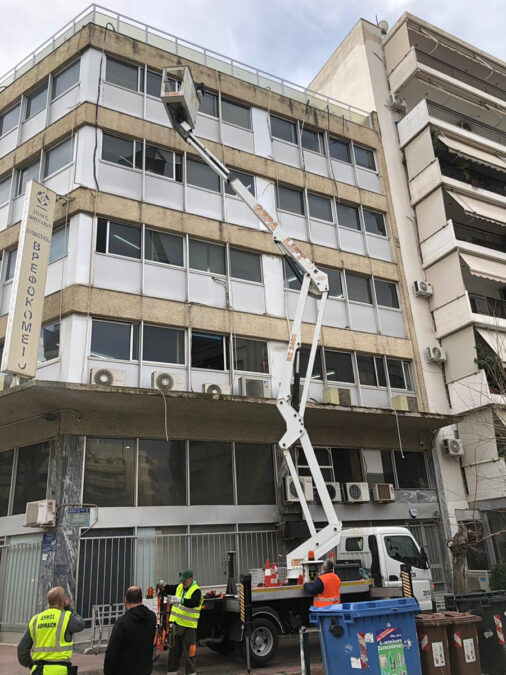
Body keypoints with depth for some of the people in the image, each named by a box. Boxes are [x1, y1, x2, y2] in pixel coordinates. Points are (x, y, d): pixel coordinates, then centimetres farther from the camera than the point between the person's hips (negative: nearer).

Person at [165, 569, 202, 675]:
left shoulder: (196, 591, -14)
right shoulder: (179, 587, 7)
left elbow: (192, 603, -31)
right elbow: (169, 590, 20)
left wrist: (179, 600, -45)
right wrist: (164, 586, -2)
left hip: (189, 626, -6)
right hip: (176, 624, 7)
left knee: (189, 651, -2)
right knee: (174, 650, 15)